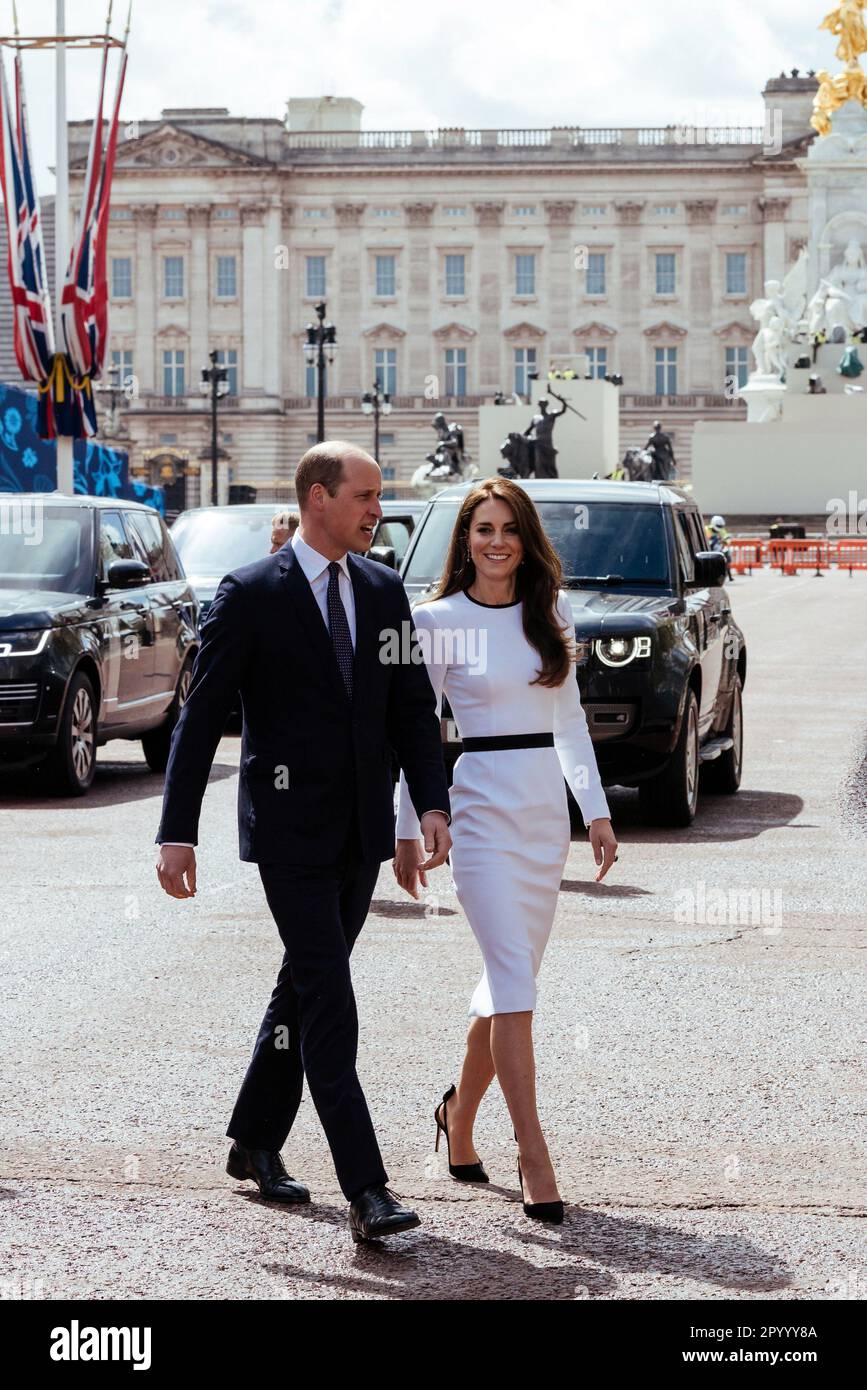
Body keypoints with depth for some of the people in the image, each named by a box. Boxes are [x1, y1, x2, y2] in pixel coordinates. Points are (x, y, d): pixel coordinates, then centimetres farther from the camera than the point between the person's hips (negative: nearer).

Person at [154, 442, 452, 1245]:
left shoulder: (383, 590, 8)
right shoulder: (251, 595, -8)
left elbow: (413, 708, 9)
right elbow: (201, 718, -7)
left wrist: (433, 803, -5)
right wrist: (178, 833, -11)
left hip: (362, 830, 6)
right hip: (290, 830, -6)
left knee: (305, 987, 16)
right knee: (329, 1000, -10)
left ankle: (256, 1142, 33)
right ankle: (366, 1190, -13)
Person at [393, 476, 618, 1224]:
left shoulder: (552, 613, 10)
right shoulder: (437, 622, -3)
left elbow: (570, 719, 15)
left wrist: (597, 810, 10)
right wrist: (406, 832, -1)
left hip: (545, 804, 5)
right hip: (480, 803, -5)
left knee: (511, 979, 10)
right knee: (515, 983, -11)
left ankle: (460, 1111, 32)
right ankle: (535, 1162, -11)